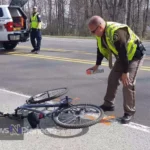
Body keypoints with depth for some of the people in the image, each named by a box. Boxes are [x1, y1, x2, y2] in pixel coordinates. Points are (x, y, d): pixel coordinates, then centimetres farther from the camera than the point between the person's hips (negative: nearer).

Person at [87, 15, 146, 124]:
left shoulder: (116, 32, -35)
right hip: (122, 57, 9)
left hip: (134, 55, -9)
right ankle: (108, 104, 23)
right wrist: (97, 65, 9)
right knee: (112, 79, 7)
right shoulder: (100, 33, -6)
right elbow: (101, 49, 9)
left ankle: (129, 112, -2)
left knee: (128, 83, -14)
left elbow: (123, 53, -33)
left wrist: (125, 72, -29)